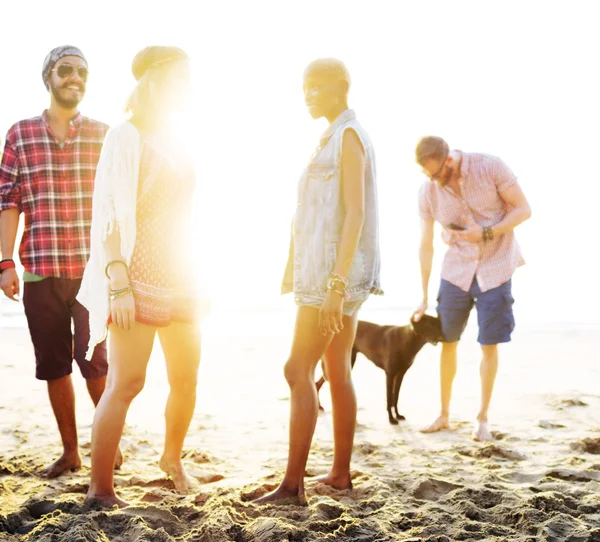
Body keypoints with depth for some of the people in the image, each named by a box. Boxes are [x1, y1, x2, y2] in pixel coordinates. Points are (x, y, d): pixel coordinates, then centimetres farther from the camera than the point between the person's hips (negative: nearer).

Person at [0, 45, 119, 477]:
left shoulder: (105, 135, 6)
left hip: (94, 270, -1)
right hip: (41, 270, 2)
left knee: (95, 360, -4)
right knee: (54, 362, 7)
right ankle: (70, 450, 19)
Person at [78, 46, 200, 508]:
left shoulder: (173, 140, 14)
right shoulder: (127, 138, -8)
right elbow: (111, 216, -15)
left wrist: (195, 280, 15)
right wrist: (119, 286, -22)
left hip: (179, 279, 7)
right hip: (138, 279, -7)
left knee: (186, 378, 12)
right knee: (126, 383, -8)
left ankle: (173, 459, 33)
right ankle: (100, 489, 1)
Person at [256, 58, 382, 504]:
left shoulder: (349, 136, -11)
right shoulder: (337, 137, 18)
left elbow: (355, 214, -20)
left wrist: (335, 283, -25)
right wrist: (295, 269, 21)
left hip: (338, 273, -10)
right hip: (336, 275, 10)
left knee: (299, 370, -11)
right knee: (338, 371, 11)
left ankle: (293, 483, -10)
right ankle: (341, 472, 17)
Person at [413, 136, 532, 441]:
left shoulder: (491, 167, -17)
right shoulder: (428, 192, -8)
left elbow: (523, 209, -10)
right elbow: (426, 246, 0)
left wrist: (487, 233, -25)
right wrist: (424, 297, 4)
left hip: (495, 268, -3)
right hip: (456, 270, 3)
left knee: (489, 345, -1)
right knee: (447, 342, 6)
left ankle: (483, 418, 14)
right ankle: (444, 414, 21)